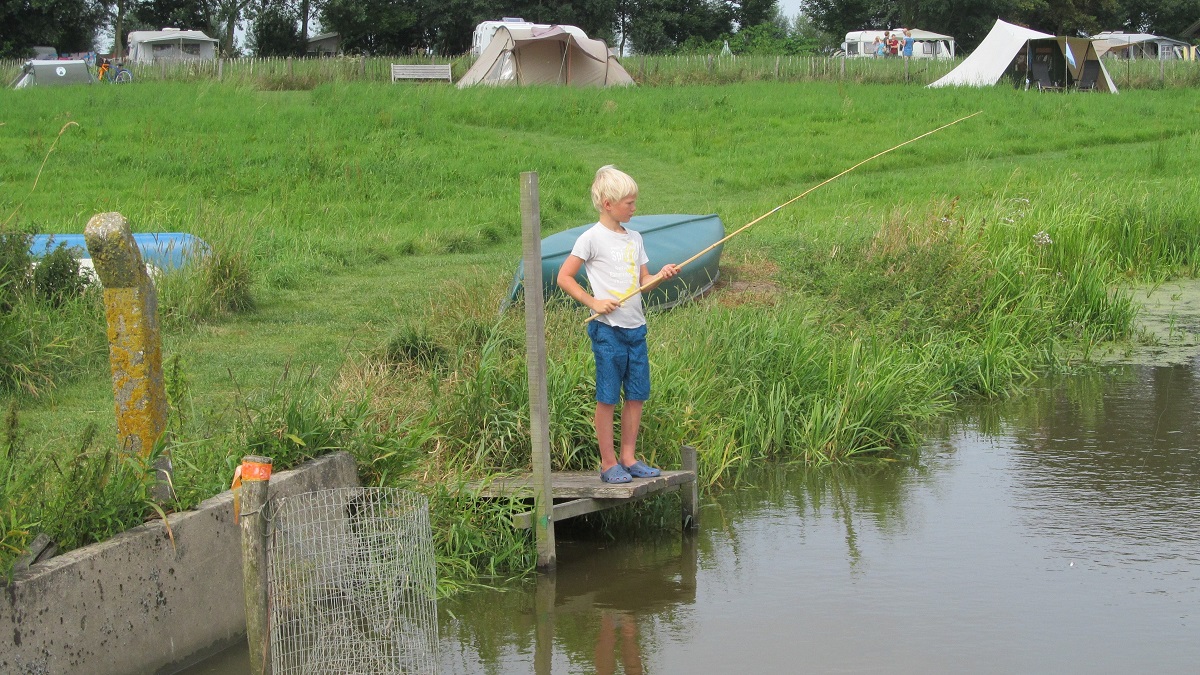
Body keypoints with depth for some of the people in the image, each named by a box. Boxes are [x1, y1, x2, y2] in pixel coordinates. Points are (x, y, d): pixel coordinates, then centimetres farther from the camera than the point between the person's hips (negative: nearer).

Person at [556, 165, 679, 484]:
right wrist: (593, 302, -15)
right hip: (608, 329, -7)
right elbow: (564, 277, -7)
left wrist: (661, 276, -1)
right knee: (607, 398, -1)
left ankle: (629, 458, 18)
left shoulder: (633, 238, 13)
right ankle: (608, 463, 5)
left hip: (636, 327, 7)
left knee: (637, 394, 9)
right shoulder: (592, 238, -8)